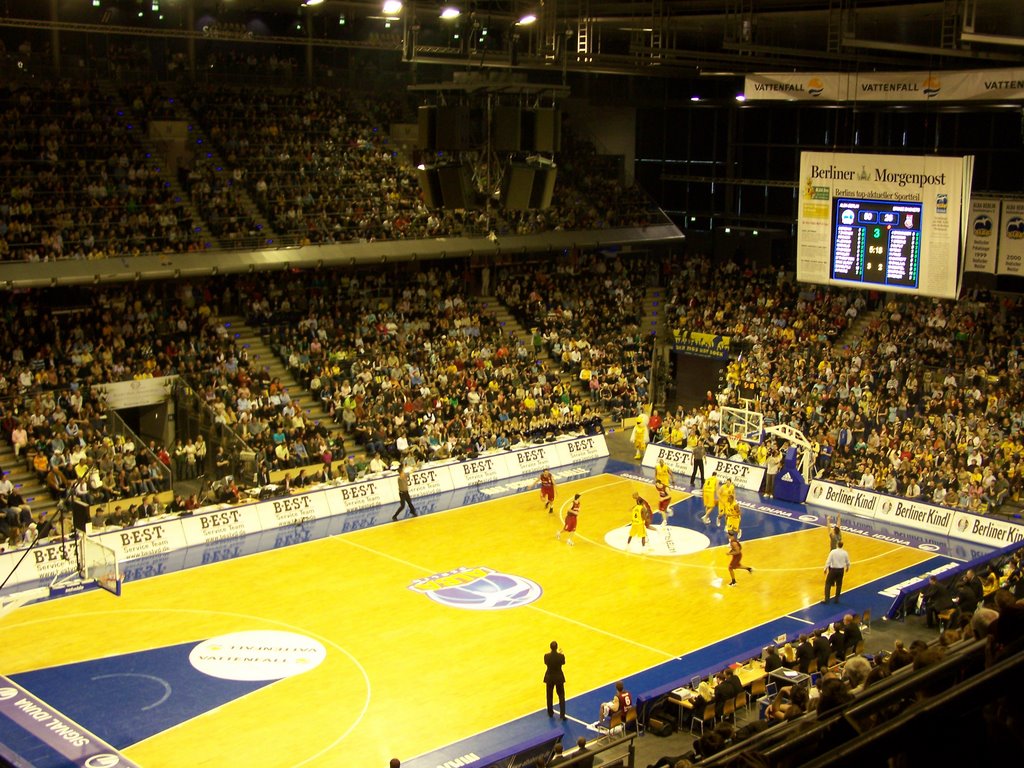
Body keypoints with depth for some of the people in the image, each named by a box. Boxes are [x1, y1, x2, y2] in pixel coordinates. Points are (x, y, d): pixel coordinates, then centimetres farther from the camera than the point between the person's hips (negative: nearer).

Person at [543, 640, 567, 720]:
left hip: (549, 677, 1)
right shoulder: (561, 656, -20)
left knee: (549, 695, 21)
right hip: (559, 677, -1)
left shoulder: (546, 656, -19)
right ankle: (562, 715, 9)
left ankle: (550, 713, 33)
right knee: (561, 696, 14)